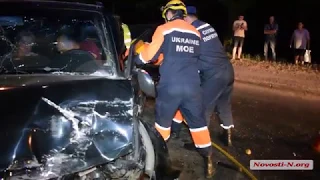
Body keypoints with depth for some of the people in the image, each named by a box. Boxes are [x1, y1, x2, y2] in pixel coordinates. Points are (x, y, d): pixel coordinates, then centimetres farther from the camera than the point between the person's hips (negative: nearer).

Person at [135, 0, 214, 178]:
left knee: (162, 121, 15)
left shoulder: (164, 29, 0)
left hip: (170, 86, -3)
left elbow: (150, 53, -1)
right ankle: (208, 162, 13)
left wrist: (136, 59, 21)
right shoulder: (196, 33, 14)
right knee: (198, 123, 12)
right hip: (192, 86, 3)